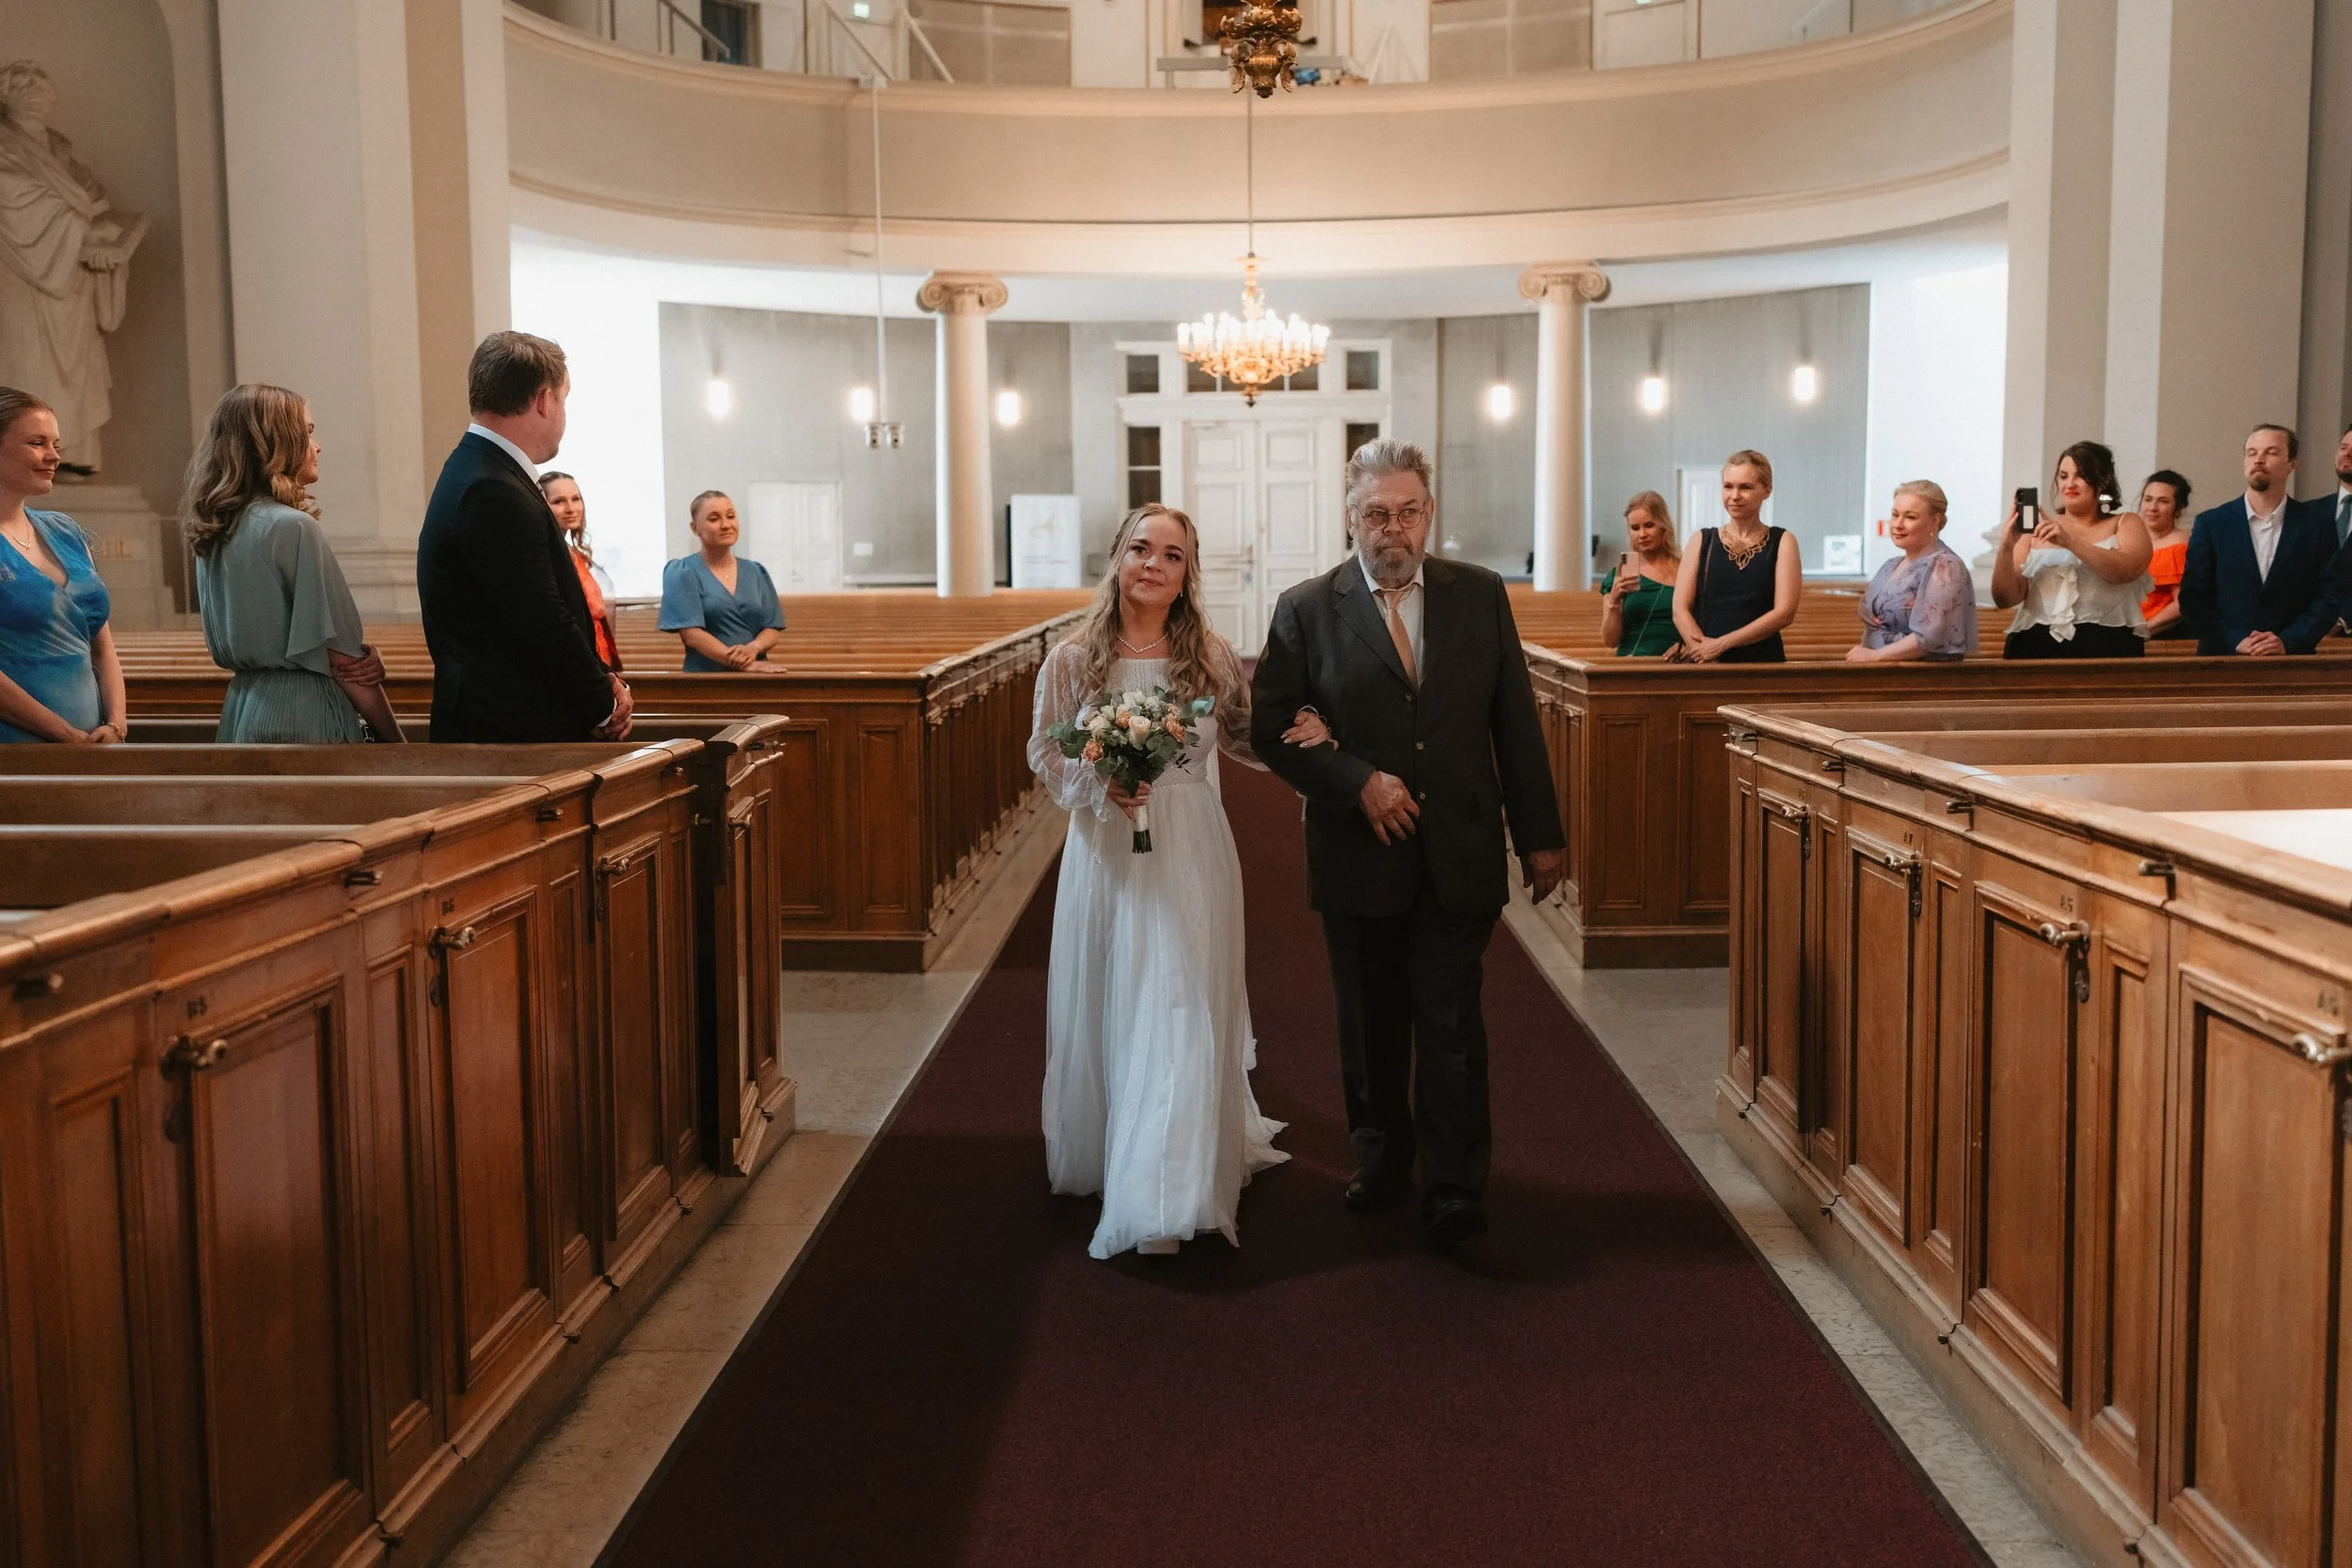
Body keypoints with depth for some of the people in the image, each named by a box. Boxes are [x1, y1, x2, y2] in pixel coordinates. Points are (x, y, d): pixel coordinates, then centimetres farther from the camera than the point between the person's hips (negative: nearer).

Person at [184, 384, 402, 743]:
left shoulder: (212, 532, 10)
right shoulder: (293, 527, -14)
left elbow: (224, 646, 14)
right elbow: (345, 658, -14)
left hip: (241, 712, 9)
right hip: (303, 717, -9)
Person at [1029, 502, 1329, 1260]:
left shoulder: (1211, 658, 1)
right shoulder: (1074, 659, -1)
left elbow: (1243, 738, 11)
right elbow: (1045, 752, 3)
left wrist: (1304, 735, -8)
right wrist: (1100, 785, -15)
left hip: (1191, 853, 0)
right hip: (1107, 851, 0)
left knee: (1182, 1013, -2)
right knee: (1109, 1010, 9)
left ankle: (1165, 1195, 4)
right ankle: (1102, 1158, 32)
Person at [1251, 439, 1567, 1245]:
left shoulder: (1480, 595, 3)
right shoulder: (1306, 610, -2)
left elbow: (1515, 719, 5)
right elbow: (1270, 726, -5)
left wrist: (1539, 835, 4)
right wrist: (1359, 783, -17)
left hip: (1461, 855, 0)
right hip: (1359, 857, 0)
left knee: (1451, 1023, 0)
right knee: (1370, 1023, 14)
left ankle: (1455, 1187, 11)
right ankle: (1381, 1157, 34)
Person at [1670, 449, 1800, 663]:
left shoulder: (1781, 543, 6)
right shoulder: (1702, 541, 9)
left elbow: (1784, 612, -4)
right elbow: (1680, 610, 0)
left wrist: (1721, 644, -11)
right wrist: (1706, 658, -14)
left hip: (1763, 661, -1)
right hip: (1705, 664, 1)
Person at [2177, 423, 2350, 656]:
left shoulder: (2317, 525, 5)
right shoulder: (2211, 524, 3)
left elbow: (2332, 595, 3)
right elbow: (2192, 597, 0)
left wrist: (2289, 641, -9)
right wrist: (2235, 641, -11)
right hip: (2221, 660, 0)